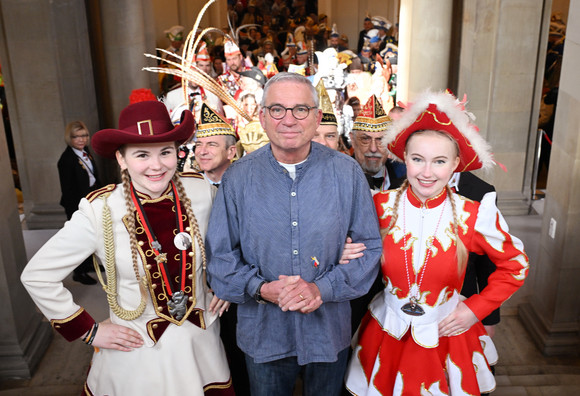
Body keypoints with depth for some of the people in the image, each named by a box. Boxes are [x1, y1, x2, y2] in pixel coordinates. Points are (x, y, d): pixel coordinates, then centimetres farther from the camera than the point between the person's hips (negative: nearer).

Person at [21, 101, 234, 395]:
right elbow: (37, 276, -10)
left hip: (202, 340, 3)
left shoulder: (201, 192, -11)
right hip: (137, 351, -2)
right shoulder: (100, 211, -19)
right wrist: (89, 331, -8)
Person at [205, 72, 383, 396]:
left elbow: (369, 247, -5)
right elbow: (220, 256, -3)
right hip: (263, 333, 0)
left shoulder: (347, 172, -7)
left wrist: (323, 288, -18)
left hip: (329, 332, 1)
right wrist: (261, 289, -20)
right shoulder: (238, 177, -7)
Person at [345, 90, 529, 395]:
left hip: (446, 336, -1)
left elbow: (515, 264, 0)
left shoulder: (474, 216, -14)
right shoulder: (381, 206, -11)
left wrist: (476, 308, -5)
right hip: (387, 335, 1)